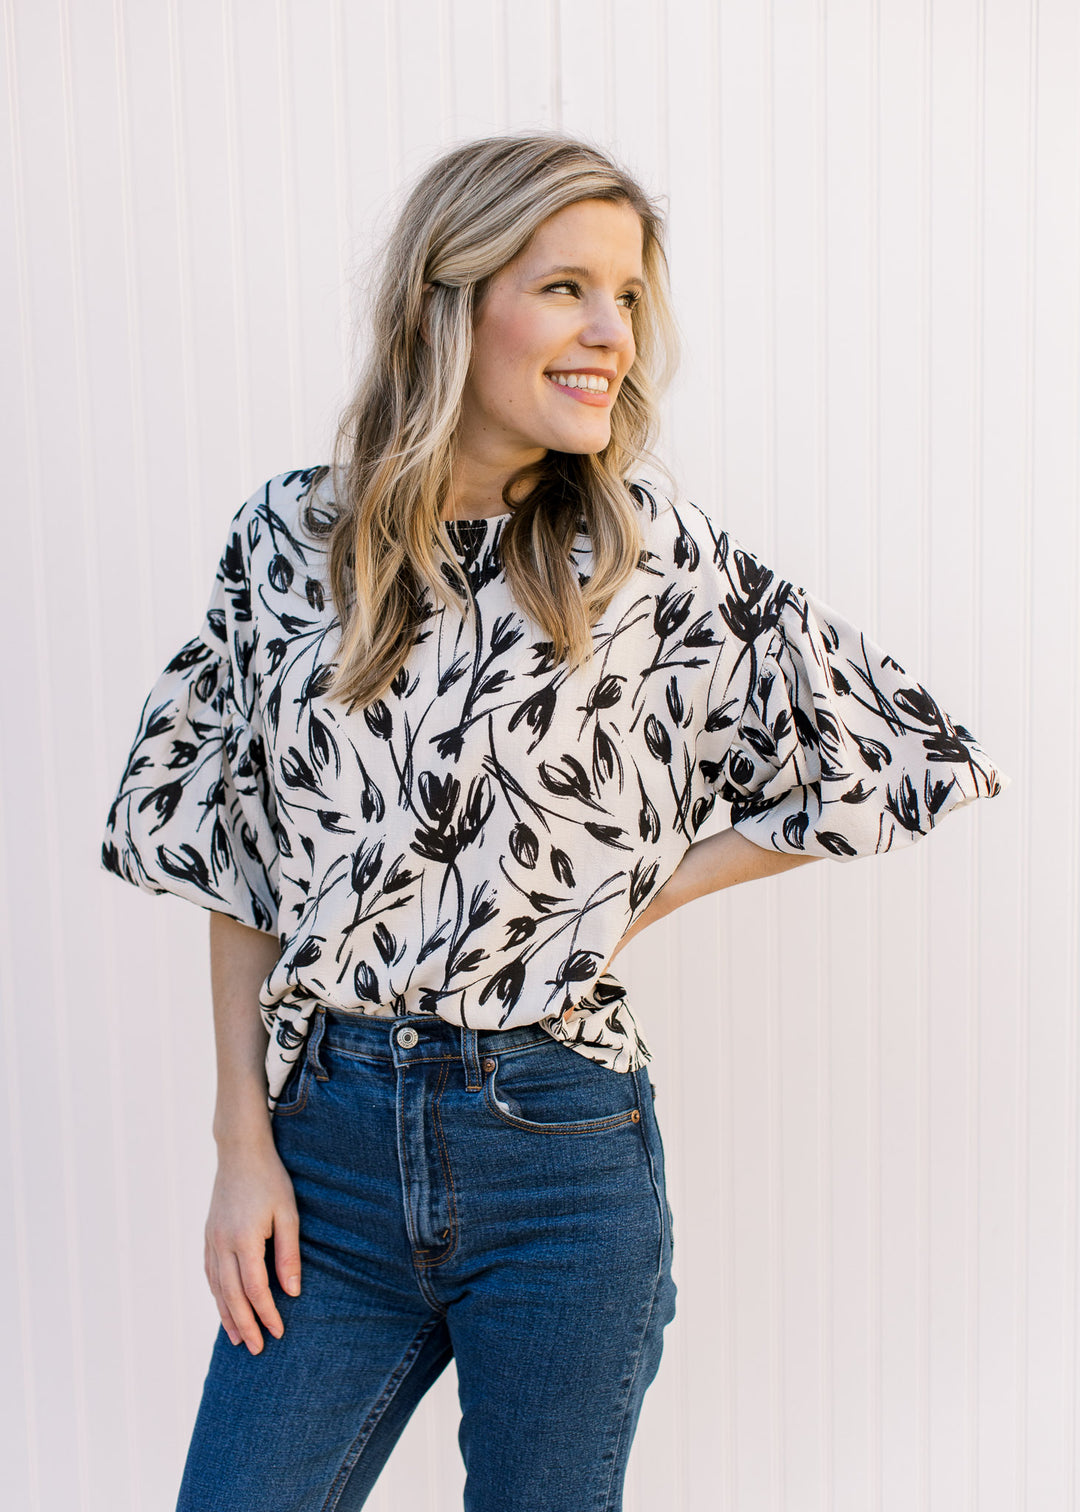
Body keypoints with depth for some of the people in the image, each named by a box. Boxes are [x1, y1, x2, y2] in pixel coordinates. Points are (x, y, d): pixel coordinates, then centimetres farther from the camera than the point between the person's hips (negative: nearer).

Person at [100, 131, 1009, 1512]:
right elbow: (236, 861, 5)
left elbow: (865, 761, 3)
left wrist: (641, 894, -1)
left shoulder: (654, 546, -4)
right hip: (328, 1140, 2)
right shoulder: (292, 537, 1)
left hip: (559, 1152, -1)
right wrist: (245, 1145, 0)